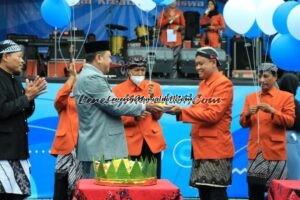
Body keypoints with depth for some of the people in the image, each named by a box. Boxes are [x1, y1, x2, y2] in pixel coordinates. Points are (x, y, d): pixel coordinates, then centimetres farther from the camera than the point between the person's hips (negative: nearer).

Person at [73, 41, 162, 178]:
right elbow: (114, 105, -18)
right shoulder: (93, 77, -16)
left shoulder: (87, 76, 17)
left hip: (94, 146, 11)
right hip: (100, 149, -11)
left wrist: (137, 110, 16)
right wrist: (144, 107, -7)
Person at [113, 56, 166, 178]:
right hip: (131, 143, -2)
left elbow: (158, 115, 3)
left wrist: (152, 96, -12)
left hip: (153, 140, 2)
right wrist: (134, 117, -18)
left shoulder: (154, 87, 7)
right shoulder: (118, 90, 1)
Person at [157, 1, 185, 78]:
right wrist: (169, 19, -11)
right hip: (166, 40, -1)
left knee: (175, 61, -4)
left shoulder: (179, 13, 10)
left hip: (176, 40, 1)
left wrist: (178, 27, -8)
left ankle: (174, 78, -2)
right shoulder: (164, 12, 7)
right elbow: (159, 24, -2)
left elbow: (183, 26, 13)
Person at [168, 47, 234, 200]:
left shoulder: (223, 84, -11)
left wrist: (182, 111, -19)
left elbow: (212, 114, -19)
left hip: (216, 148, -8)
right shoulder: (203, 84, 15)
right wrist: (180, 111, 0)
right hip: (201, 147, 8)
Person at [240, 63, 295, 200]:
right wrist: (248, 114, -10)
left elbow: (290, 121, -5)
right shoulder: (251, 97, 15)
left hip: (275, 152, -3)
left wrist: (271, 111, -18)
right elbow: (243, 123, 12)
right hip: (255, 152, 3)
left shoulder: (286, 97, 4)